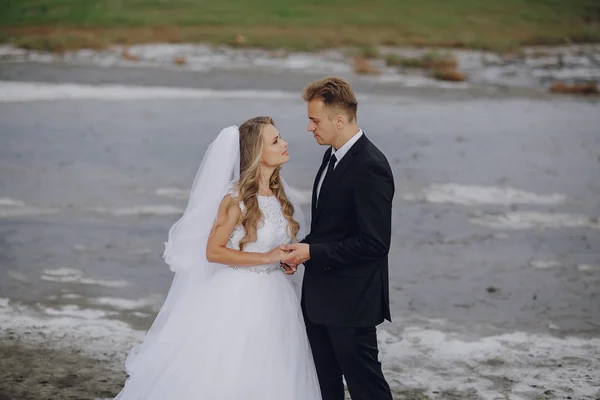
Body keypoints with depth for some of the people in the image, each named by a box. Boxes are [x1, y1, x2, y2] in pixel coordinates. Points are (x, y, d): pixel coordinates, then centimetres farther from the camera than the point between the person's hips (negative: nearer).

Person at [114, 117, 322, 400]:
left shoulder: (278, 192, 6)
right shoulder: (237, 196, -14)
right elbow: (213, 252, -16)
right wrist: (267, 257, -19)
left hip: (273, 298, 7)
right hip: (238, 298, -7)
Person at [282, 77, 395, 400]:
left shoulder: (370, 167, -21)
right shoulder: (334, 155, 9)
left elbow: (374, 243, -24)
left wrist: (313, 252, -19)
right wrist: (305, 249, 0)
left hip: (351, 301, -9)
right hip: (320, 297, 9)